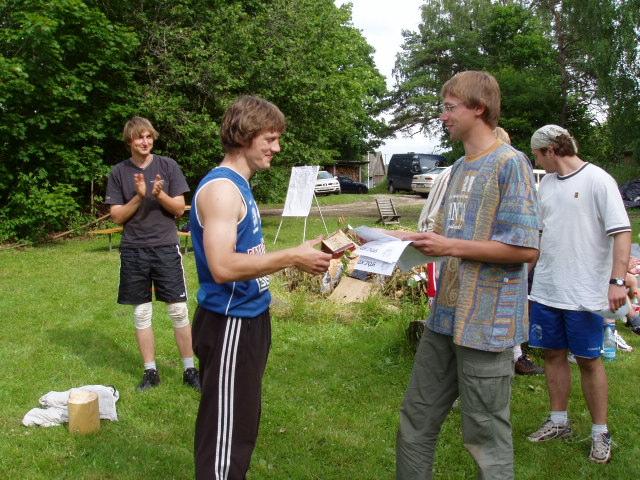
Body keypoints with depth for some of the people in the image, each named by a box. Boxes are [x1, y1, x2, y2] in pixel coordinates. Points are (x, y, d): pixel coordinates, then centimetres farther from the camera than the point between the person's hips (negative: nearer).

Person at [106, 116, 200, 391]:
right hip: (133, 251, 2)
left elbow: (180, 209, 0)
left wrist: (160, 195, -18)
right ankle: (150, 371, 20)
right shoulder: (119, 172, 4)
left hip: (166, 247, -1)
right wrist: (139, 197, -14)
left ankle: (189, 369, 12)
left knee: (179, 312, 0)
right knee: (141, 314, 8)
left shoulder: (168, 166, 1)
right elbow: (117, 216, 1)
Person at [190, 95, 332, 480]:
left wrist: (297, 254, 8)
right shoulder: (222, 187, -19)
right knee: (226, 430, 2)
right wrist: (292, 257, -23)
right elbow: (223, 267, -28)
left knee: (243, 422, 21)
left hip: (249, 319, 10)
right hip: (230, 325, -10)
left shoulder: (238, 186, 12)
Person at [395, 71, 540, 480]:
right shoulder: (460, 167, 14)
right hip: (446, 316, 8)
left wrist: (451, 248, -17)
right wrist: (415, 239, 6)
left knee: (486, 436, 6)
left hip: (488, 323, -8)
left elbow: (526, 248, -18)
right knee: (416, 421, 17)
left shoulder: (511, 163, -12)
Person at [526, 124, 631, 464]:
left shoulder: (598, 180, -11)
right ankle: (559, 422, 29)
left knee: (589, 360, 4)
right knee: (553, 354, 14)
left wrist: (617, 280, -22)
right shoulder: (546, 182, 9)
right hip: (546, 289, 6)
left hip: (584, 292, -6)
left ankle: (600, 433, 20)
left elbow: (622, 232, -15)